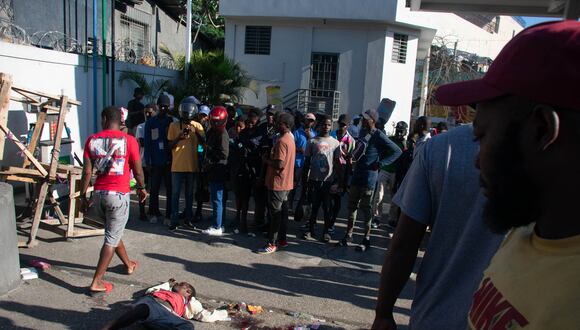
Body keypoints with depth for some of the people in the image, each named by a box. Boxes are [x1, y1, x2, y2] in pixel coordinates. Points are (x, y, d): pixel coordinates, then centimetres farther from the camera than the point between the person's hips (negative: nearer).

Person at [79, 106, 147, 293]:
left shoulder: (92, 140, 0)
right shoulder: (129, 141, -8)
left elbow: (87, 171, 0)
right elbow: (137, 170, -2)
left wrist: (83, 196, 9)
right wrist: (142, 188, 15)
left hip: (99, 193, 5)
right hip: (119, 194, -4)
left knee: (113, 231, 23)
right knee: (112, 238, 4)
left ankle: (128, 264, 41)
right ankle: (97, 282, 4)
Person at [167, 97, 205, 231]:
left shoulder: (197, 126, 4)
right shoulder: (174, 126, 1)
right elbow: (170, 146, 1)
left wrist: (196, 132, -21)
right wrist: (179, 137, -16)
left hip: (192, 165, 1)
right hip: (177, 166, -1)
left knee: (189, 193, 11)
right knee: (175, 193, 1)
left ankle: (189, 217, 21)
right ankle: (174, 220, 7)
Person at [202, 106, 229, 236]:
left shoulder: (222, 135, -13)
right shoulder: (212, 132, 16)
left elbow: (223, 155, -20)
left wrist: (210, 163, -12)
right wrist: (206, 164, 11)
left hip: (218, 172, -9)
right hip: (213, 172, 9)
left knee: (216, 199, -4)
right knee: (214, 198, 16)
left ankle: (217, 228, 3)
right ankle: (216, 224, 26)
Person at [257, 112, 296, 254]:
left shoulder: (282, 141, -19)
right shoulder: (290, 139, 13)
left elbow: (279, 164, -25)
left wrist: (266, 160, -10)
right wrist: (270, 157, 9)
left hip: (278, 183, -10)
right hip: (286, 182, 10)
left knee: (275, 213, -4)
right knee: (282, 212, 14)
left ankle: (272, 244, 2)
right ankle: (282, 239, 23)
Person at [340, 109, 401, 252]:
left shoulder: (379, 136, -12)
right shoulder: (362, 132, 10)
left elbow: (397, 151, -13)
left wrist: (380, 163, -17)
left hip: (368, 178, -7)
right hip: (357, 175, 7)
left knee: (366, 208, 0)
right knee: (352, 205, 10)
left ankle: (366, 238, 12)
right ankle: (349, 235, 20)